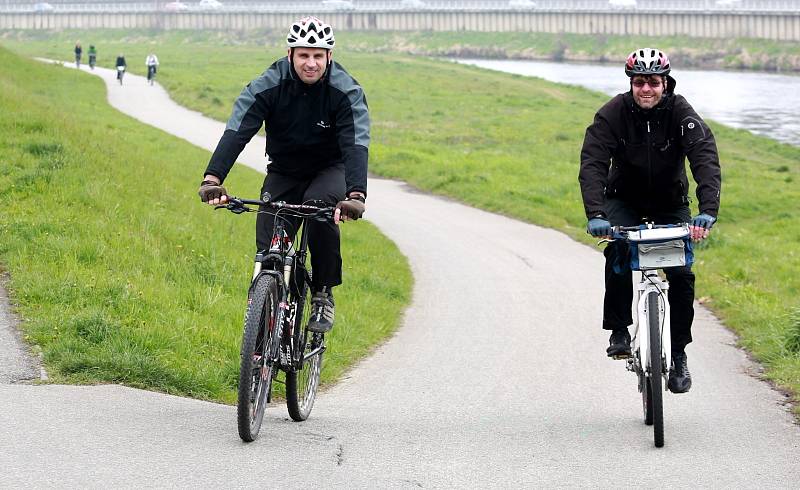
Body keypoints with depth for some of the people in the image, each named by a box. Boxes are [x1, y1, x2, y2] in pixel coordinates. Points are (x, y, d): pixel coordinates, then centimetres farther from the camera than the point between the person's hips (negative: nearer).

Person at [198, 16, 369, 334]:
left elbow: (356, 144, -34)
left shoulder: (347, 91, -22)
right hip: (283, 172, 2)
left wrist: (356, 195, -52)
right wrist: (213, 179, -47)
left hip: (330, 169, -2)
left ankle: (323, 295, -18)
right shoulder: (268, 86, -20)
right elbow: (236, 132, -30)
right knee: (268, 249, -13)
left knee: (320, 203, -35)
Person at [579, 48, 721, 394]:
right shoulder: (612, 114, -20)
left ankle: (679, 354, 1)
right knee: (618, 251, -30)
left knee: (681, 273, -14)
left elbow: (706, 162, -33)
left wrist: (707, 212, -50)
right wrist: (595, 215, -46)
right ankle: (619, 332, -16)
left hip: (670, 203, 1)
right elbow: (592, 164, -29)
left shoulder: (682, 115, -21)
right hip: (624, 200, 0)